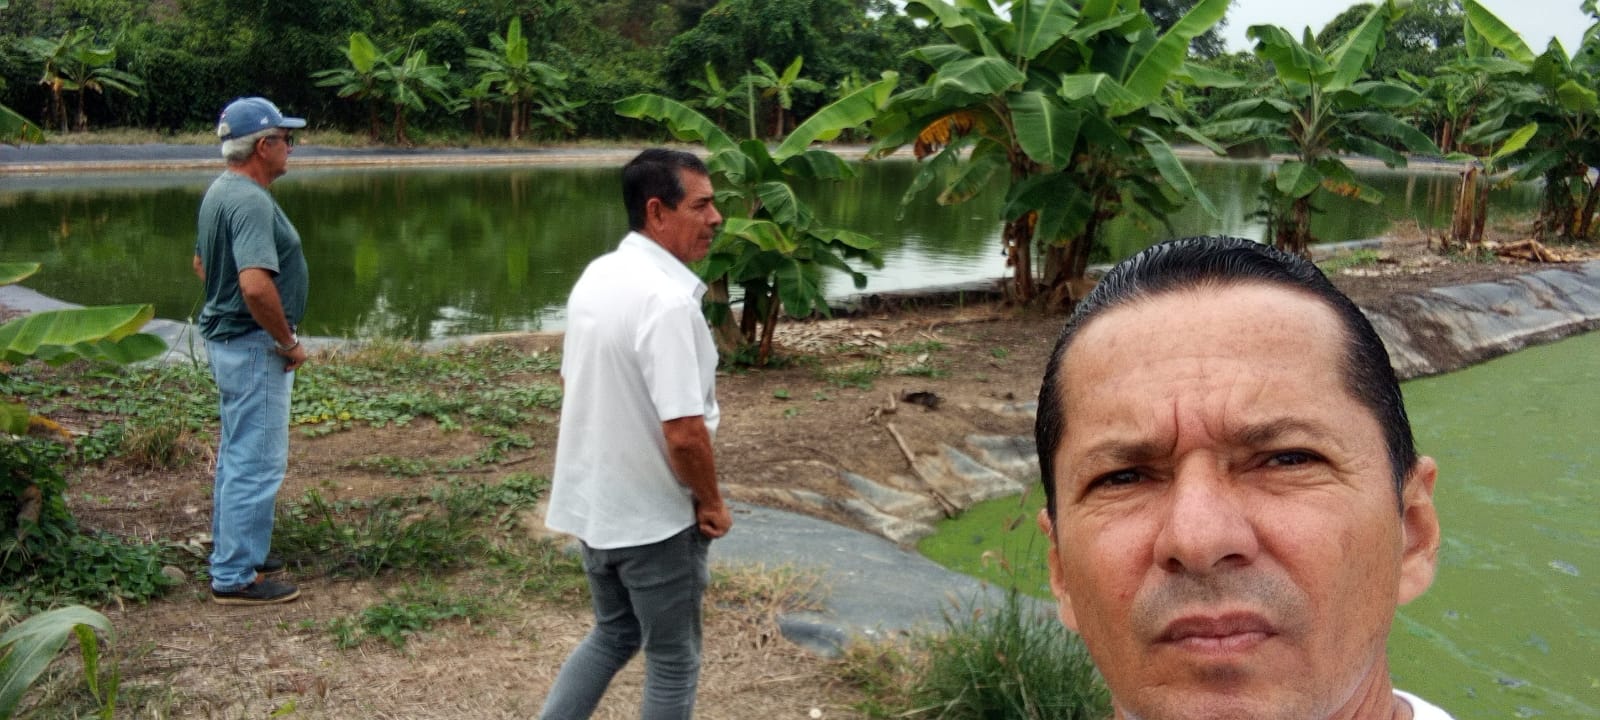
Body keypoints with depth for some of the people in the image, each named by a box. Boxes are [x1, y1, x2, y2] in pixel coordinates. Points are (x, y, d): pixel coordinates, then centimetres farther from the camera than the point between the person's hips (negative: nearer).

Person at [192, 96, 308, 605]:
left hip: (227, 339, 11)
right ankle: (236, 577, 3)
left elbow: (202, 263, 22)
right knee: (258, 462, -4)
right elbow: (256, 285, -33)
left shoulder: (220, 192, 10)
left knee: (238, 454, 20)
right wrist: (289, 342, -19)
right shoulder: (251, 202, -22)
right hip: (254, 346, -11)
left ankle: (231, 553, 33)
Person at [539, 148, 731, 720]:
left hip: (591, 502, 8)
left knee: (614, 634, 27)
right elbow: (684, 433, -29)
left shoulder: (596, 276, 2)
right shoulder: (668, 301, -26)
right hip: (653, 517, -8)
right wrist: (711, 503, -12)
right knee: (673, 662, 12)